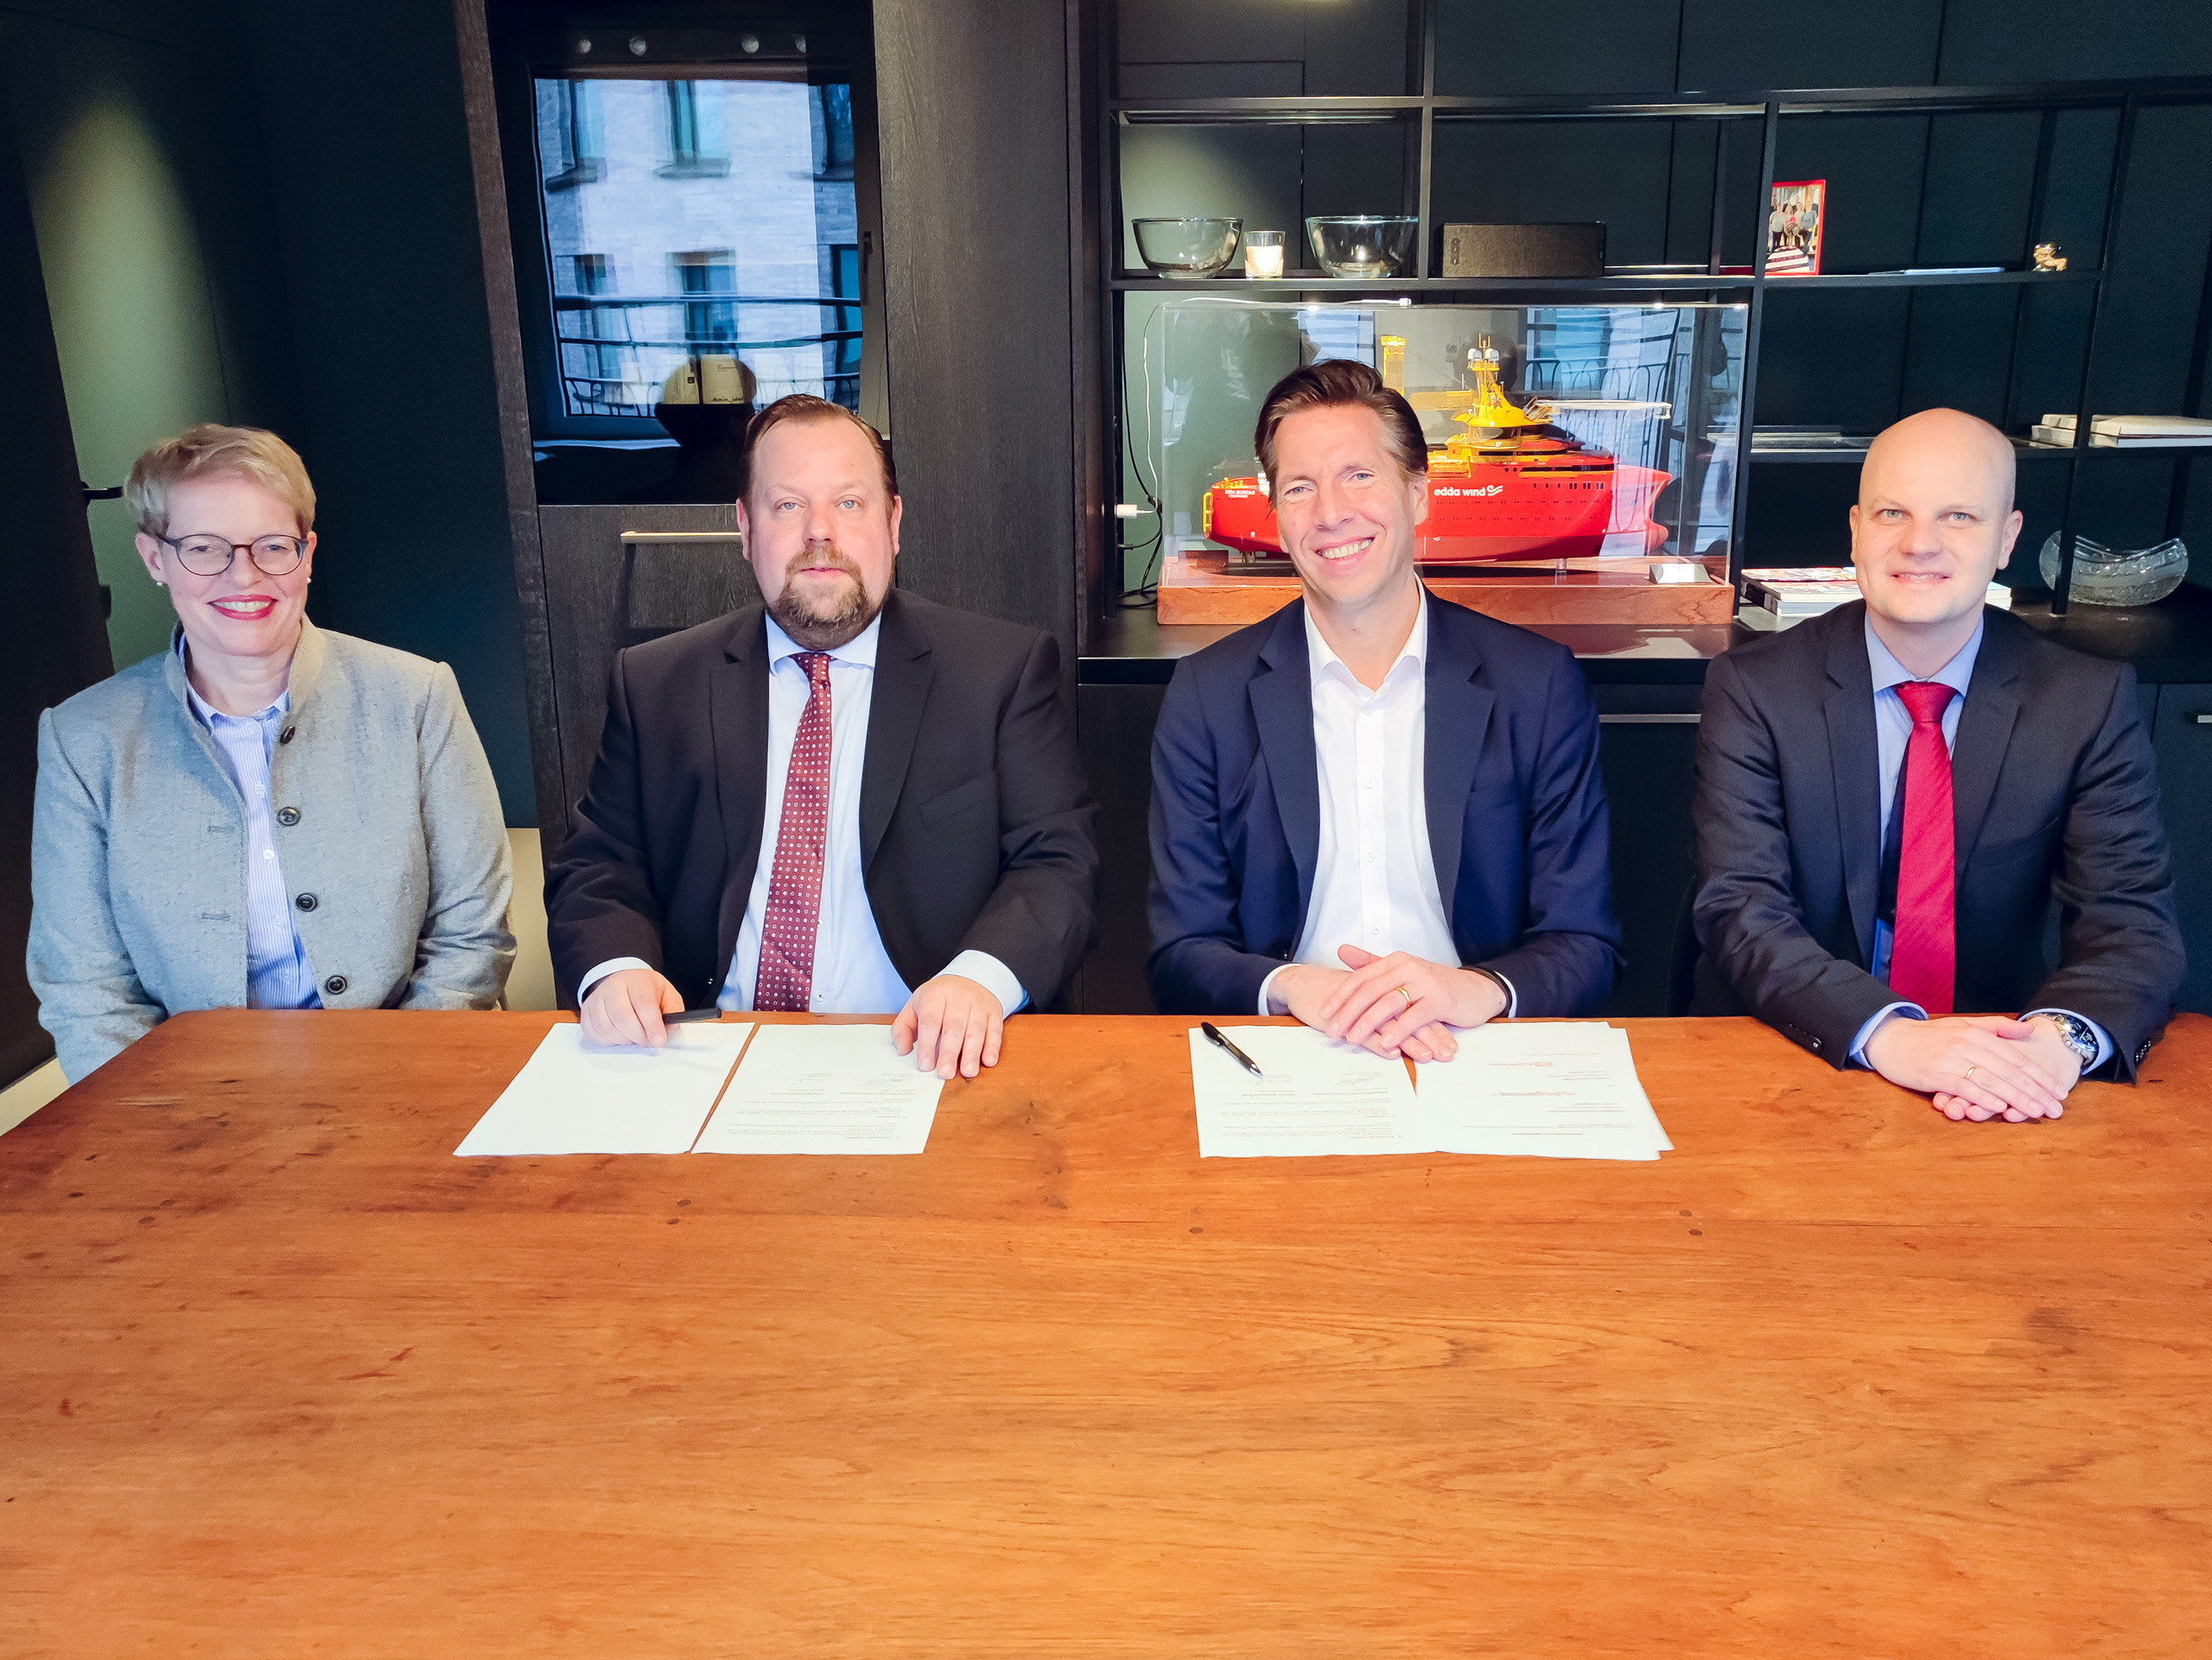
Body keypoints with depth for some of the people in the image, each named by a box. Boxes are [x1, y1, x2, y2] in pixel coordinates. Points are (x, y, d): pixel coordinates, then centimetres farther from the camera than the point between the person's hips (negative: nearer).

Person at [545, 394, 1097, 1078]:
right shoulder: (653, 684, 14)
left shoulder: (1006, 670, 6)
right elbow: (598, 868, 13)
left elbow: (1059, 863, 0)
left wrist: (980, 976, -20)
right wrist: (613, 969, -10)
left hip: (923, 1063, -1)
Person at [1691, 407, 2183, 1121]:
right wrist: (1886, 1033, -31)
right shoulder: (1754, 687, -5)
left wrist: (2061, 1037, -27)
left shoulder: (2089, 700, 1)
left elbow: (2131, 921, -5)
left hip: (2002, 1084, 2)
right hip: (1789, 1066, -1)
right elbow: (1740, 909, -14)